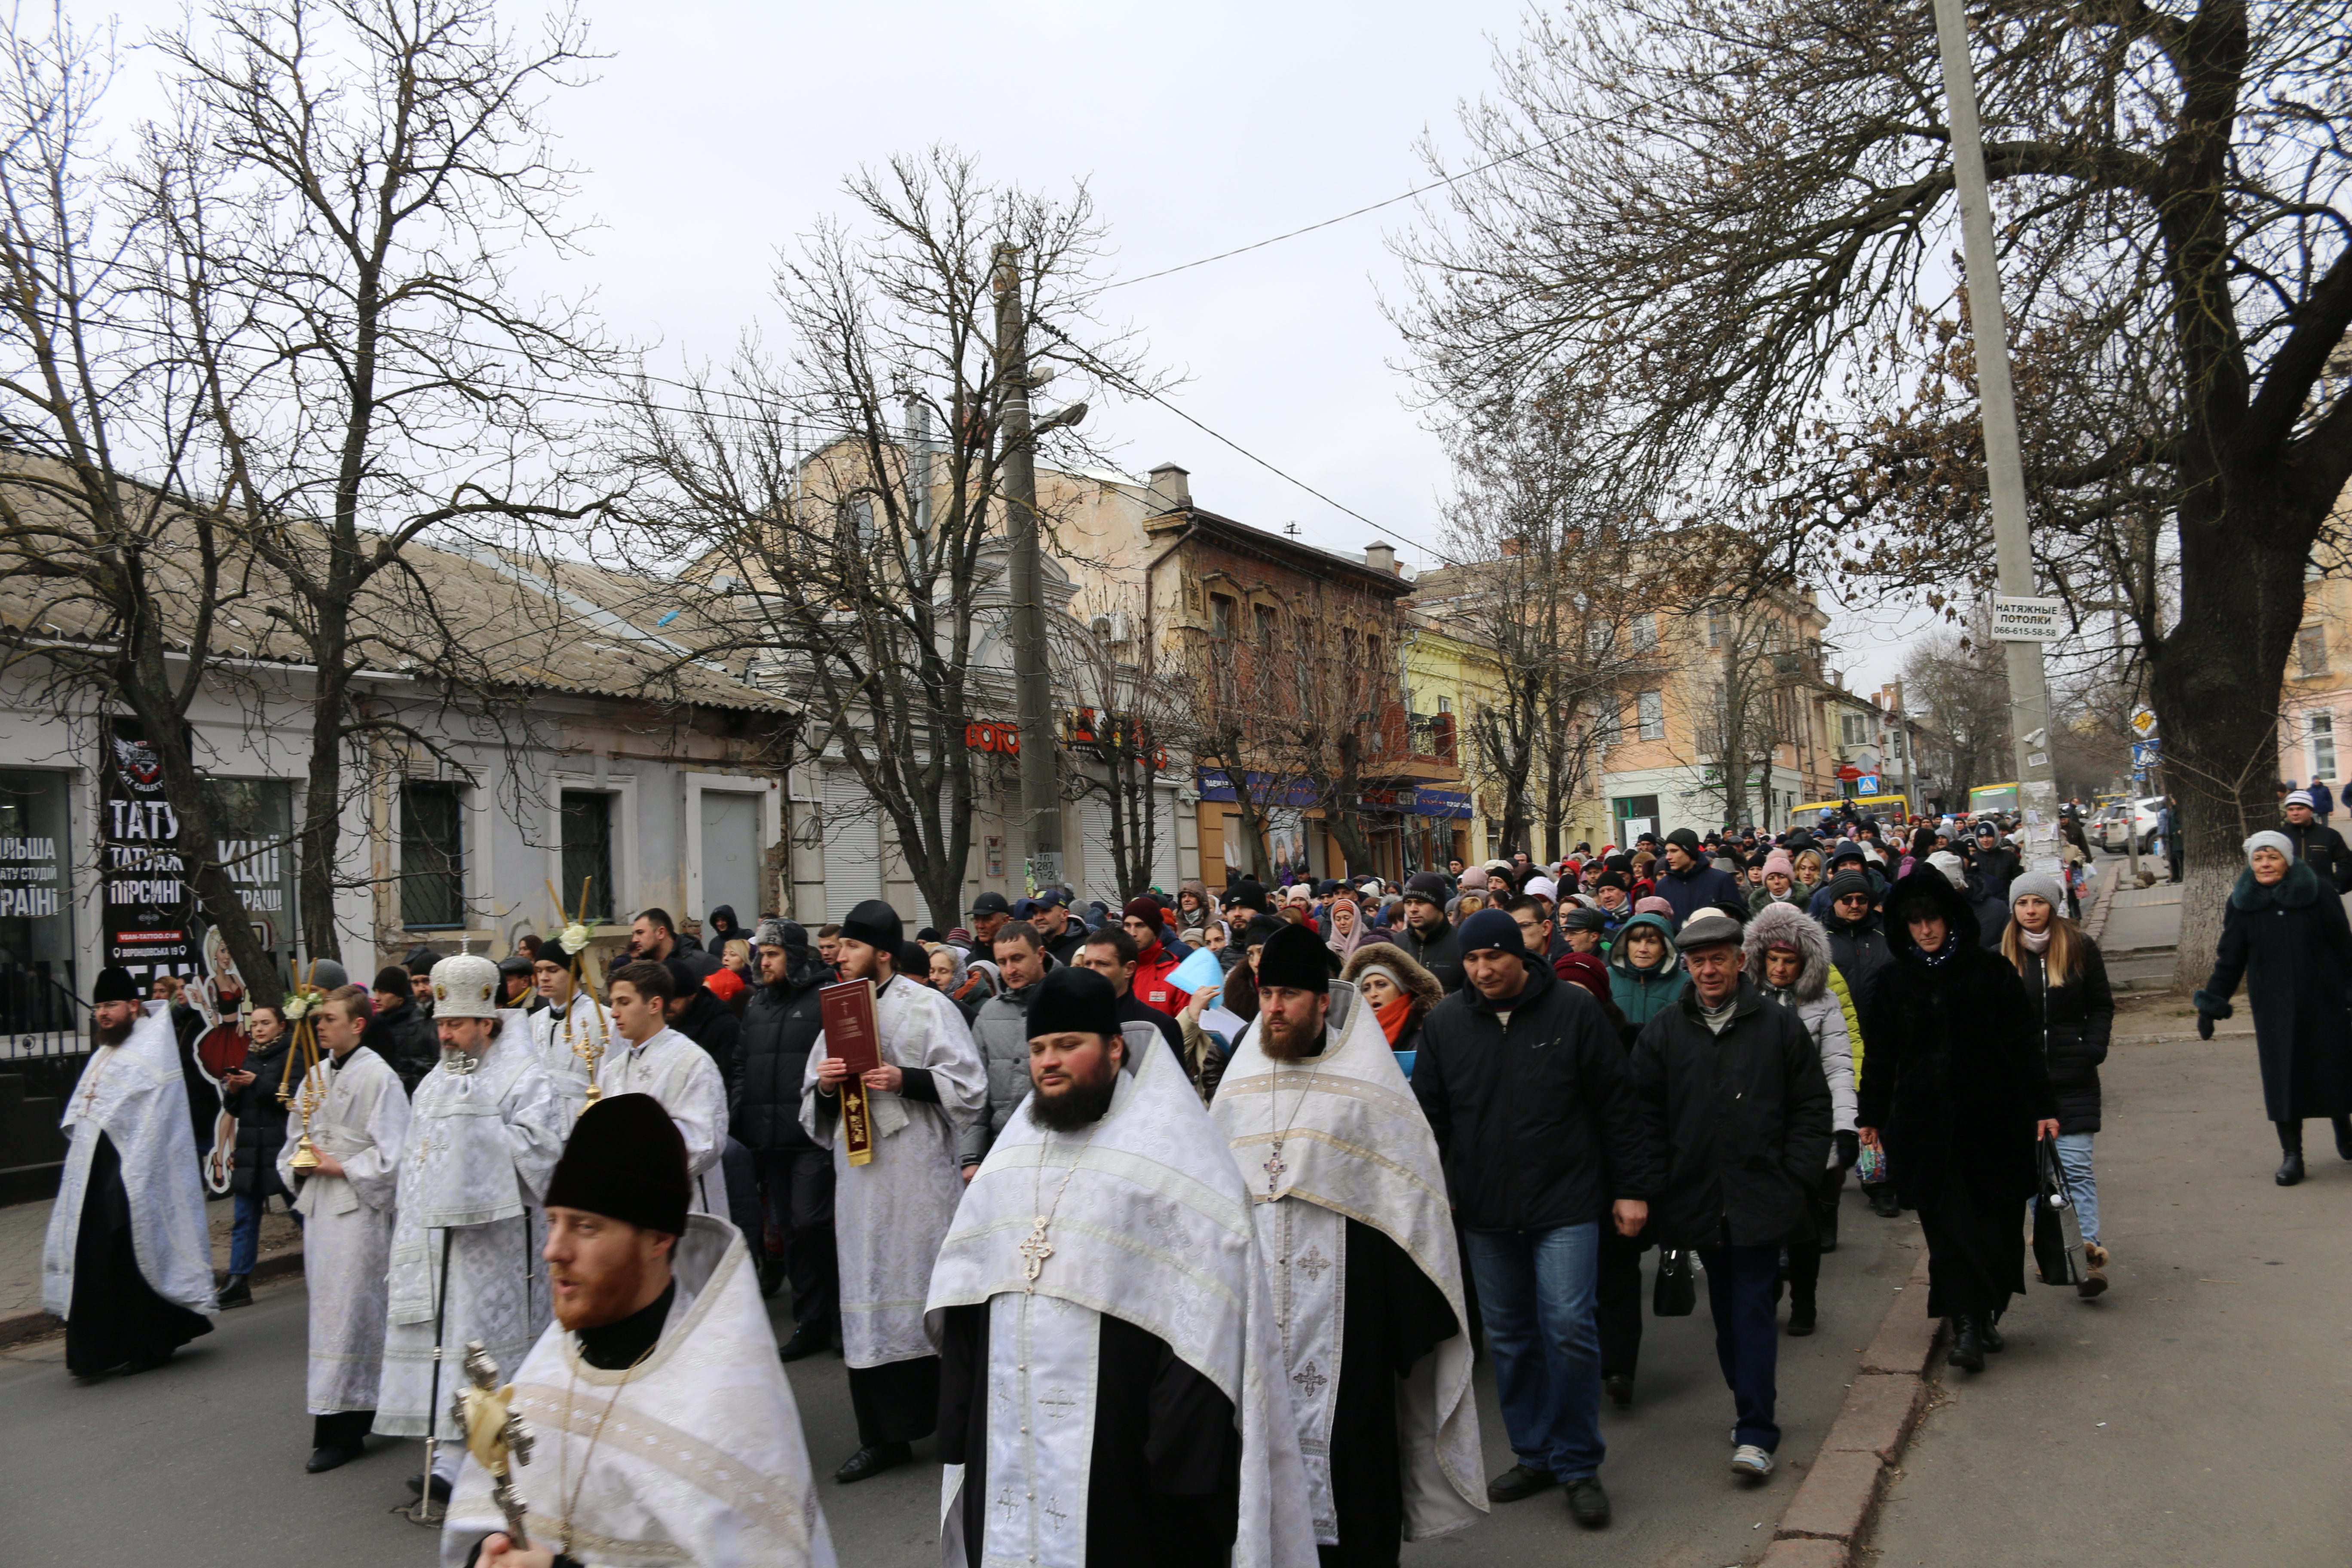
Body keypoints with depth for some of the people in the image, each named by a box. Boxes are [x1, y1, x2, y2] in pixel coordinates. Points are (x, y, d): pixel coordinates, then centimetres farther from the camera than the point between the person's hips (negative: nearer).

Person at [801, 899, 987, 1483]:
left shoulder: (929, 1008, -3)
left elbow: (971, 1087, -8)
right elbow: (813, 1106, 17)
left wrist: (906, 1080, -19)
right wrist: (824, 1086, -5)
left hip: (919, 1176, -6)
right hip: (859, 1177, 6)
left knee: (930, 1295, -2)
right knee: (867, 1300, 8)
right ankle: (885, 1434, 18)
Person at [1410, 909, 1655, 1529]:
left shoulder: (1574, 1009, -5)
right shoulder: (1444, 1022, 2)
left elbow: (1616, 1105, -1)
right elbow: (1431, 1114, 9)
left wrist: (1632, 1188, -2)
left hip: (1565, 1204, -3)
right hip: (1485, 1210, 3)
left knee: (1568, 1329, -6)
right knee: (1508, 1337, 11)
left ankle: (1578, 1463, 12)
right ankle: (1534, 1455, 27)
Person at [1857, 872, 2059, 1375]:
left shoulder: (1989, 971, 0)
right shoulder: (1895, 982, 4)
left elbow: (2021, 1045, 1)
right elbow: (1880, 1055, 9)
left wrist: (2041, 1107, -2)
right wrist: (1872, 1116, 10)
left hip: (1990, 1117, 0)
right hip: (1923, 1121, 0)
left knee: (1997, 1220, 6)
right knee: (1949, 1224, -5)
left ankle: (1987, 1315, 23)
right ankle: (1966, 1325, -5)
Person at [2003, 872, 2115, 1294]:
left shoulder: (2080, 947, 1)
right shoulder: (2001, 956, 5)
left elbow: (2102, 1006, 5)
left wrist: (2093, 1049, -7)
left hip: (2073, 1079, -2)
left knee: (2076, 1167, -8)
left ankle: (2089, 1254, -7)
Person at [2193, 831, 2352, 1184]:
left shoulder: (2317, 892, -6)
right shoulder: (2243, 903, 0)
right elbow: (2229, 960, 4)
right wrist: (2210, 1006, 2)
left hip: (2323, 1002, -1)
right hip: (2273, 1007, 1)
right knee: (2282, 1077, 0)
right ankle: (2292, 1154, 8)